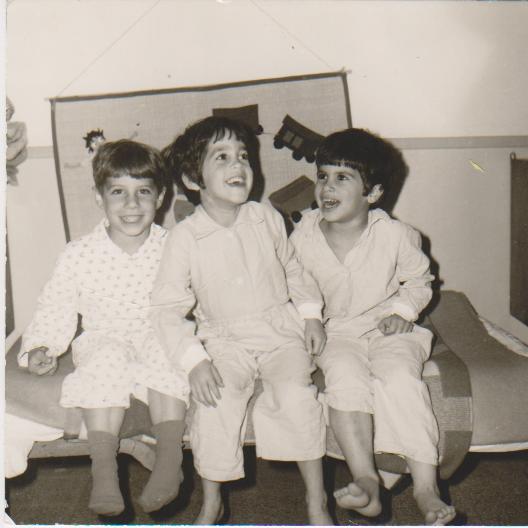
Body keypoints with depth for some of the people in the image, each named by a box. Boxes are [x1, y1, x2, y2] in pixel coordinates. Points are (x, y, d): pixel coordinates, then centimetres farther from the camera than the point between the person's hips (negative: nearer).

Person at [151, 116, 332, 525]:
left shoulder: (267, 219, 2)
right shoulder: (185, 237, -8)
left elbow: (292, 269, 19)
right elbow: (167, 308, -7)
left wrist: (311, 312, 6)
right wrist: (194, 360, -19)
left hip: (281, 328, 1)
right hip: (224, 339, -1)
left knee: (296, 393, -23)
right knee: (217, 400, -25)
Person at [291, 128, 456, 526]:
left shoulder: (395, 235, -5)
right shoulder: (302, 238, -3)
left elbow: (418, 280, 12)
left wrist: (401, 311, -5)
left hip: (389, 331, 0)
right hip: (337, 334, 1)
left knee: (400, 375, -30)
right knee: (344, 373, -32)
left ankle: (426, 485, -24)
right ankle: (365, 479, -30)